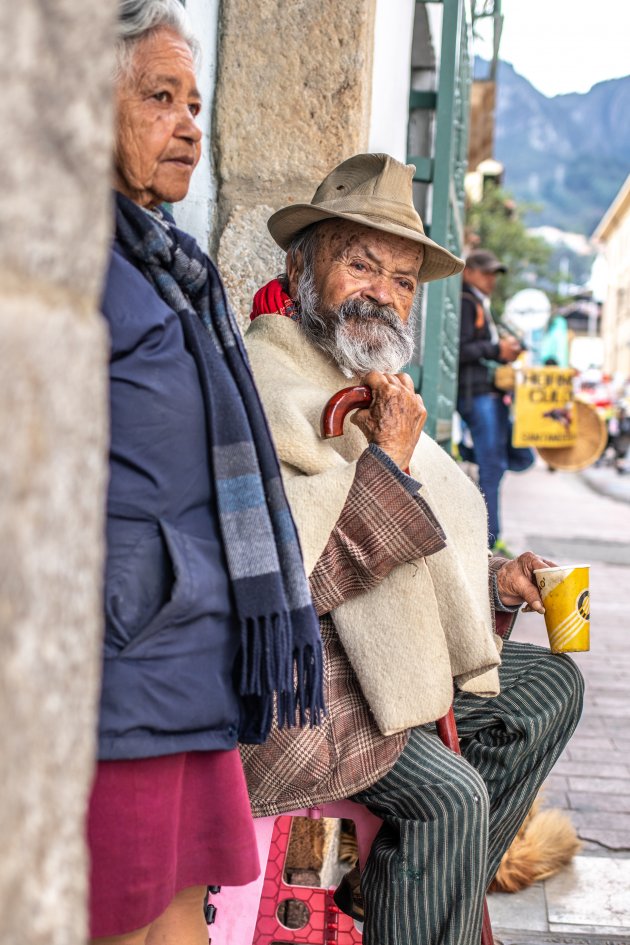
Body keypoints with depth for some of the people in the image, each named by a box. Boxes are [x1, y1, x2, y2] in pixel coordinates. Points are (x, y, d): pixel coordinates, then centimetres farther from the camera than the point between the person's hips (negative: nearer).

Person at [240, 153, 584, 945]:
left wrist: (490, 585, 9)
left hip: (380, 658, 11)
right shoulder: (260, 378, -14)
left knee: (551, 685, 13)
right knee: (448, 794, -27)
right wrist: (387, 460, -23)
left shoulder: (370, 387, 20)